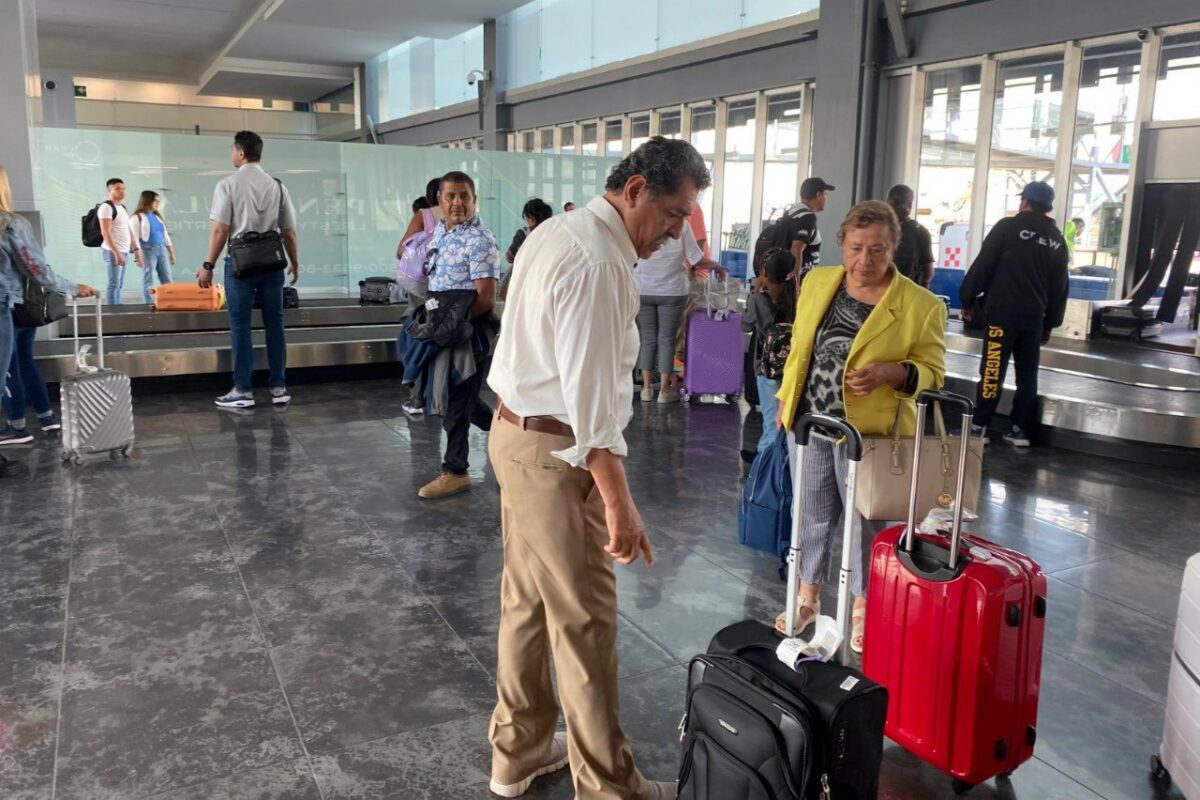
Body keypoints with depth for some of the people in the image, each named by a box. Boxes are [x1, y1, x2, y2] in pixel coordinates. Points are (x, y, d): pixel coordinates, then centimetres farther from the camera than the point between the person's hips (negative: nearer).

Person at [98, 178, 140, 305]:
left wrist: (136, 249, 15)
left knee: (119, 285, 10)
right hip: (113, 252, -9)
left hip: (124, 251, 9)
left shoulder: (123, 207, 17)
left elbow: (129, 230, 22)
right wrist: (116, 253, -24)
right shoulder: (106, 207, -10)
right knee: (114, 284, -9)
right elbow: (105, 232, -18)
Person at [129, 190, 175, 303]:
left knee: (167, 280, 4)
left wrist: (171, 252, 17)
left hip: (161, 249, 6)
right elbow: (135, 237, -8)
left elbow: (165, 234, 20)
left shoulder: (157, 216, 18)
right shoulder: (137, 217, -2)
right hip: (148, 250, -6)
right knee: (148, 281, -4)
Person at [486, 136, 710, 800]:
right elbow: (591, 391, -25)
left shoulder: (557, 232, 11)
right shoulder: (599, 262, -20)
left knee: (525, 600, 18)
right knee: (583, 620, 2)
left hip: (515, 433, 10)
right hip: (556, 452, -10)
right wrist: (618, 502, -24)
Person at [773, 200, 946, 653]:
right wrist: (786, 401, 12)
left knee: (865, 521, 11)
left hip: (869, 432, -3)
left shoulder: (921, 305, -10)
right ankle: (807, 596, 34)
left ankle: (862, 608, 30)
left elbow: (932, 372, -7)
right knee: (814, 515, 17)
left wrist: (893, 372, -26)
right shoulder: (816, 283, 4)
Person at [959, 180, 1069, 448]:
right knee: (1027, 373, 9)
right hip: (1034, 315, 5)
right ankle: (1021, 429, 13)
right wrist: (1050, 322, 21)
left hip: (1002, 311, -5)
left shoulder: (1008, 227, -2)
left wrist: (967, 299, 2)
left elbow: (982, 265, -6)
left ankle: (979, 426, -5)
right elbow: (1059, 287, 15)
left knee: (992, 370, -5)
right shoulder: (1057, 240, 14)